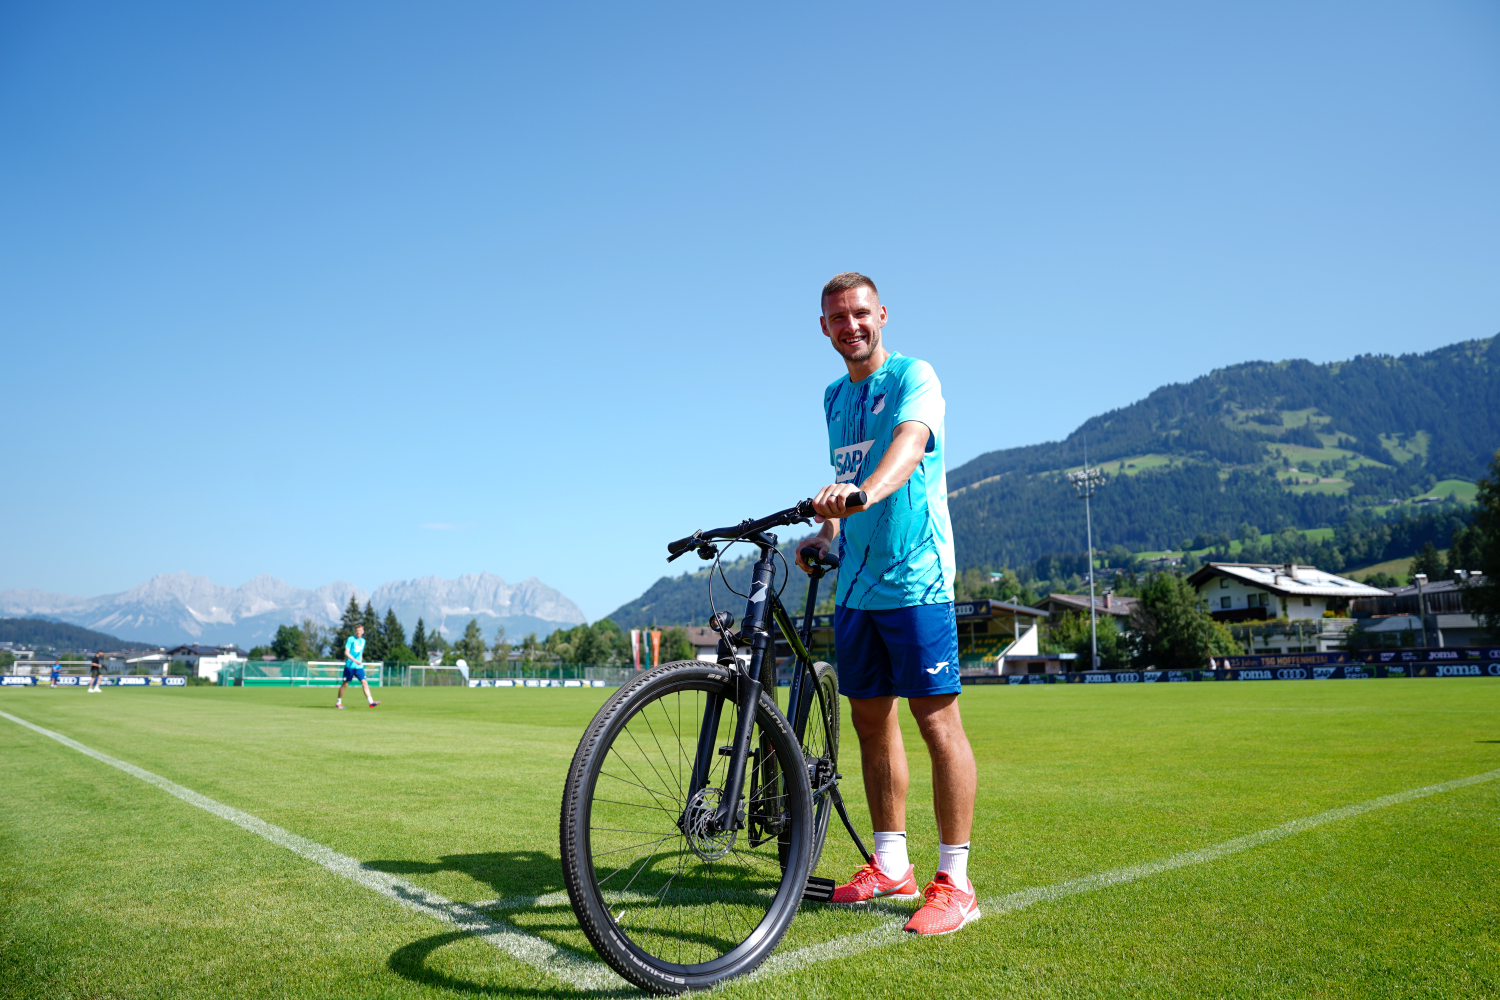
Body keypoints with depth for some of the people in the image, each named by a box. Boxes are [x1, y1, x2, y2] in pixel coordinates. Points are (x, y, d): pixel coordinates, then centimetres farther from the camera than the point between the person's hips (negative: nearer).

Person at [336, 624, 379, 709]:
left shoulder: (363, 641, 13)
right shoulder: (350, 639, -5)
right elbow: (346, 652, -12)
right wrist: (355, 660, -23)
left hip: (359, 667, 4)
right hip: (350, 666, -4)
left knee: (364, 683, -8)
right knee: (345, 684, 5)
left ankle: (371, 702, -16)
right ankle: (338, 703, 21)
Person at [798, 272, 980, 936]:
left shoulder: (913, 376, -5)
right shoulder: (834, 398, 17)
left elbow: (910, 441, -26)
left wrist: (864, 492, -44)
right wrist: (826, 533, 9)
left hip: (914, 576, -7)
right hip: (854, 581, 7)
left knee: (937, 720, -5)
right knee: (871, 720, 11)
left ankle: (954, 882, 5)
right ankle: (890, 866, 23)